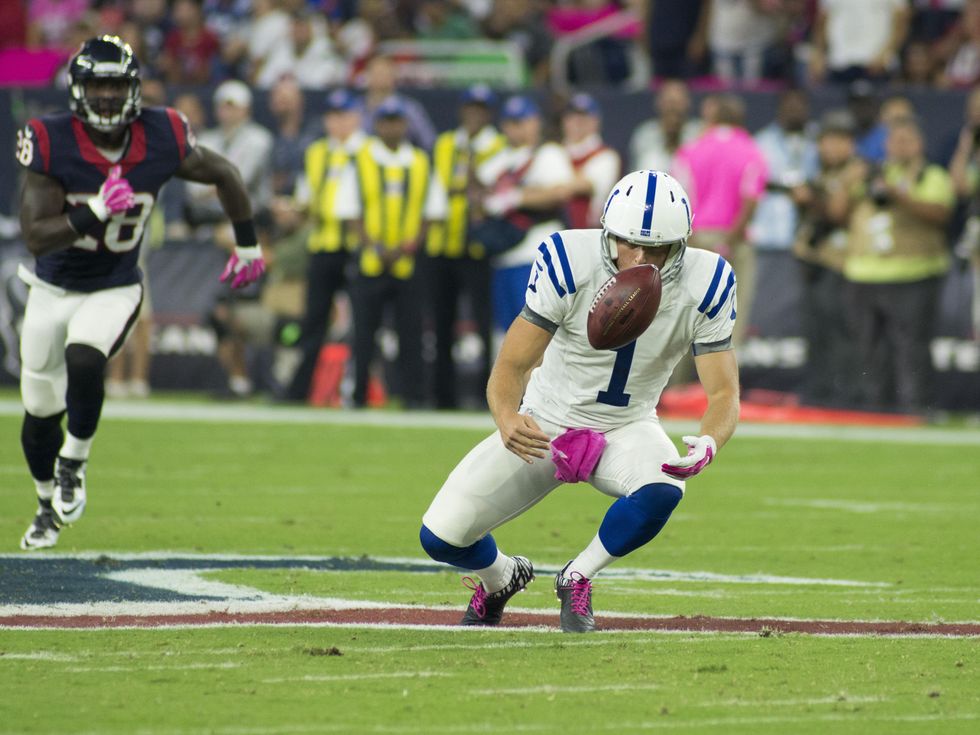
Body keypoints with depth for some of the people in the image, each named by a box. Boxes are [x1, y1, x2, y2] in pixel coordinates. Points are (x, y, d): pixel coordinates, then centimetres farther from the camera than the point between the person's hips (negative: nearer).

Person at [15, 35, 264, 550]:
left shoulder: (161, 138, -16)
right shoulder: (50, 142, -21)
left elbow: (224, 176, 4)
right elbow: (35, 236, -25)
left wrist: (247, 245, 13)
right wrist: (96, 213, -39)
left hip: (115, 290, -1)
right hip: (53, 290, 1)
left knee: (84, 359, -31)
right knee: (41, 411, 10)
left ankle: (74, 463, -5)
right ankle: (49, 504, 38)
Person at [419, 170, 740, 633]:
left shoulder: (703, 286, -20)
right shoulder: (569, 263, -25)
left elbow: (723, 394, -17)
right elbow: (511, 367, -23)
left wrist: (709, 443, -42)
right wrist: (507, 420, -47)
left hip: (626, 428, 1)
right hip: (544, 424, 0)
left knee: (663, 490, -36)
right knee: (440, 537, -13)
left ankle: (578, 579, -4)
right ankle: (503, 577, 27)